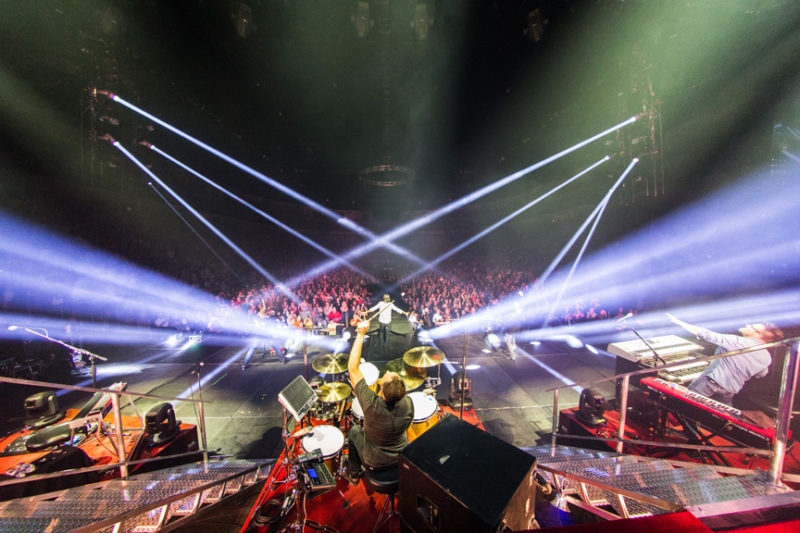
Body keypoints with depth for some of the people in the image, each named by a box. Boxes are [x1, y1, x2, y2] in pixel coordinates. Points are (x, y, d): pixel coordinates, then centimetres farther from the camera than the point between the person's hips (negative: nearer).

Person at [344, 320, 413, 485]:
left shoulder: (372, 405, -39)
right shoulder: (407, 403, -29)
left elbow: (352, 369, -33)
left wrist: (360, 334, -33)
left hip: (375, 461, -2)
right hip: (402, 457, 3)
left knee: (354, 431, 23)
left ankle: (353, 474, 41)